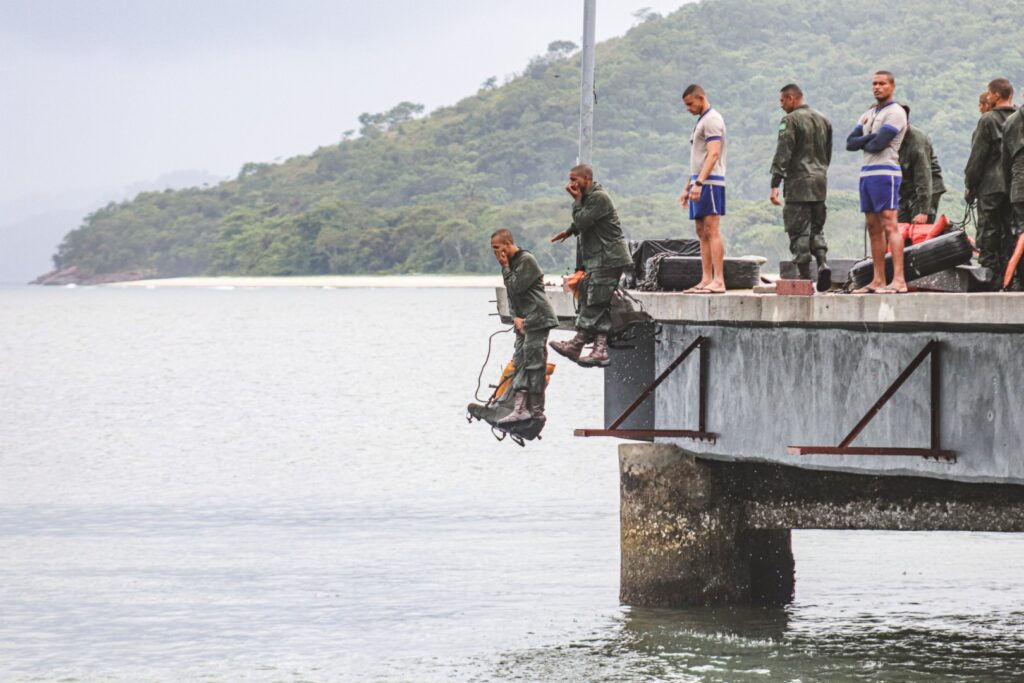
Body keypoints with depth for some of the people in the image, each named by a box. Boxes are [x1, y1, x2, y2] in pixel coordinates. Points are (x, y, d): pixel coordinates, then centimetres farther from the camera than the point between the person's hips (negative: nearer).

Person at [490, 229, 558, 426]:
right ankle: (520, 407, -3)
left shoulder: (526, 260, -11)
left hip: (537, 319, -9)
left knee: (534, 364, -8)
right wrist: (515, 317, 2)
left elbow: (515, 288, -18)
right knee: (520, 363, 2)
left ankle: (537, 410, -5)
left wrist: (505, 268, -8)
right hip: (523, 321, 9)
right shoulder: (512, 263, 17)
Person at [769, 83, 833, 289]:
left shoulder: (790, 120, -9)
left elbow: (783, 154, -15)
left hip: (798, 182, -7)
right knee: (817, 227, 15)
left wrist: (775, 185, -17)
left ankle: (805, 276, -5)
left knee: (799, 231, -3)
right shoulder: (823, 120, 15)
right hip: (820, 184, 7)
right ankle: (822, 262, -7)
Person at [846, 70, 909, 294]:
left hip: (885, 173, -9)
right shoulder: (868, 115, 21)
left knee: (889, 225, -14)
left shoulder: (895, 113, -5)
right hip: (866, 173, 9)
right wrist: (871, 137, -7)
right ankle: (878, 281, 10)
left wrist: (863, 143, 4)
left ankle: (899, 280, -21)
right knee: (873, 227, 8)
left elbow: (878, 145, -16)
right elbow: (850, 143, 9)